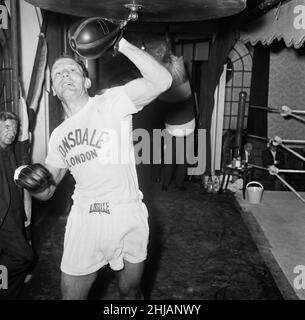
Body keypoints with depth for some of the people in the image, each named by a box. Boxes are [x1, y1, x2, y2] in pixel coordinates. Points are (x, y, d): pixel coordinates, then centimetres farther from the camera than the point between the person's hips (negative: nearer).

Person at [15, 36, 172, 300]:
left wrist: (122, 45, -22)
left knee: (130, 292, 17)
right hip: (84, 220, 4)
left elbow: (162, 81, -22)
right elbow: (46, 192, 16)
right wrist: (29, 181, -6)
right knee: (71, 295, 15)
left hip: (127, 216, -4)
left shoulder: (112, 102, -6)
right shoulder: (58, 135, 10)